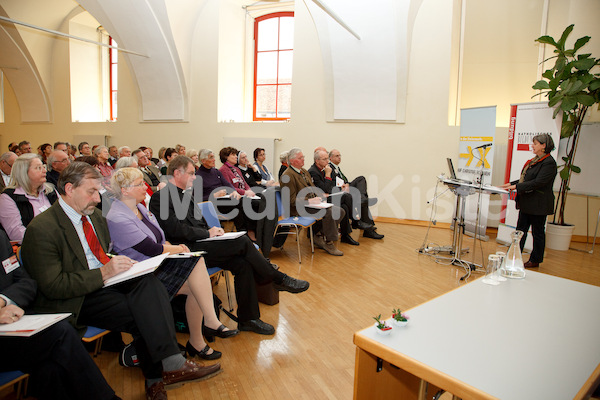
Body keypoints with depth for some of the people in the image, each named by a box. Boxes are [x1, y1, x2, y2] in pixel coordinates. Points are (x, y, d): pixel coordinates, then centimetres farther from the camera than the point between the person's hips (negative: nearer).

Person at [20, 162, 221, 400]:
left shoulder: (95, 215, 13)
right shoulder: (41, 229, -13)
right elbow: (53, 286, -17)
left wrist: (116, 263, 0)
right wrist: (104, 273, -24)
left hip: (104, 281, 7)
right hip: (75, 301, -7)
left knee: (148, 283, -24)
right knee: (143, 315, -28)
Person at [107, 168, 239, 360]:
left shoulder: (139, 207, 12)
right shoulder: (118, 219, -17)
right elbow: (151, 249, -20)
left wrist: (172, 246, -3)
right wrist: (179, 248, -6)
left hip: (157, 264, 8)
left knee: (197, 262, -18)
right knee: (195, 286, -21)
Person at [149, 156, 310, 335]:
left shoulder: (186, 194, 19)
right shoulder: (160, 197, -8)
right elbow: (175, 230, -18)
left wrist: (212, 230, 2)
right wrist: (207, 233, -11)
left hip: (201, 245, 8)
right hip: (188, 250, -8)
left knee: (243, 264, -15)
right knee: (242, 242, -21)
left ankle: (247, 319, -5)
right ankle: (279, 279, -5)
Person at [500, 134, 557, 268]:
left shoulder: (549, 162, -15)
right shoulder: (536, 160, 14)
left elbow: (538, 182, -23)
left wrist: (517, 186, -24)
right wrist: (511, 184, 7)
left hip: (538, 205, -9)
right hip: (527, 203, 9)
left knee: (538, 232, 4)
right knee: (521, 229, 11)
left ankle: (535, 260, 16)